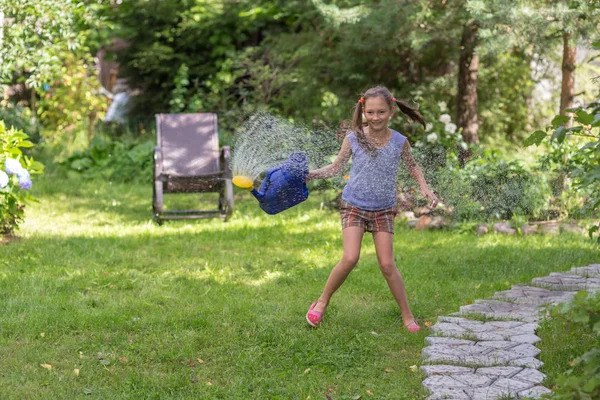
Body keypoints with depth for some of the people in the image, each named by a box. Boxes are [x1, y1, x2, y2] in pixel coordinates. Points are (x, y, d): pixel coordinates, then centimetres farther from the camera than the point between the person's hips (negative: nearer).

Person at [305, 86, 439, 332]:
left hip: (383, 210, 1)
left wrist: (424, 187, 1)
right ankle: (322, 302, 4)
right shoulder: (354, 138, -8)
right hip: (354, 207, -1)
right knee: (350, 259, -16)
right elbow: (336, 168, 3)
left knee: (387, 265, -1)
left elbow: (412, 166, 15)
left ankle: (407, 316, 12)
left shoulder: (399, 142, -5)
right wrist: (310, 175, -8)